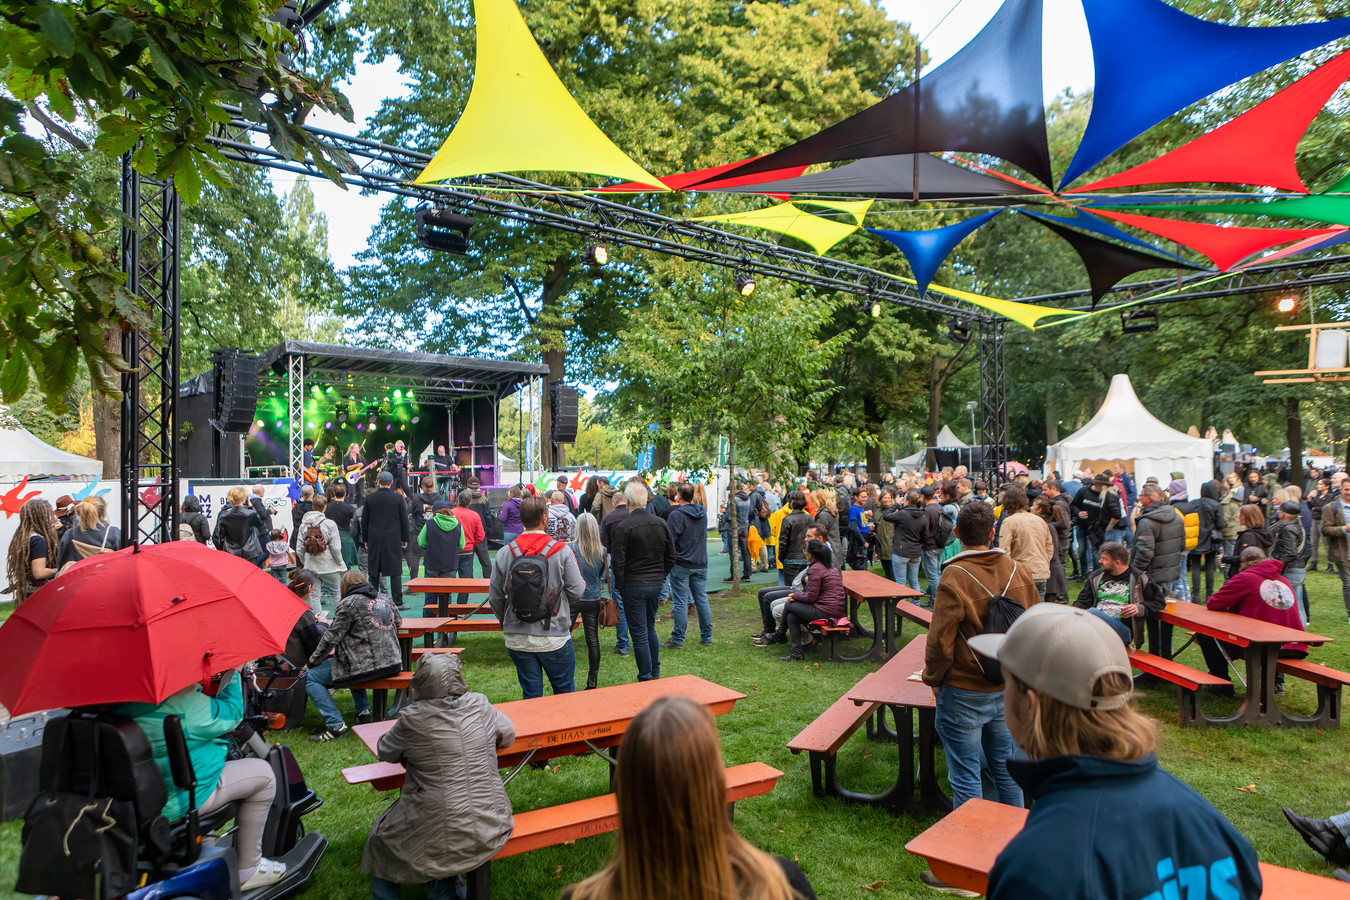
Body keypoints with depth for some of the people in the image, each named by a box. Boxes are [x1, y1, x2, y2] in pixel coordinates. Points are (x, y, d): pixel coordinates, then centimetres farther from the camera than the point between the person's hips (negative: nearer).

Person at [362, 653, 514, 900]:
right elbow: (508, 735, 11)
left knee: (381, 838, 25)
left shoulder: (412, 719, -15)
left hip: (437, 838, -3)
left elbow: (385, 752, 4)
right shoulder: (480, 706, -6)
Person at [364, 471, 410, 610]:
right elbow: (404, 520, -1)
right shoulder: (397, 498, -5)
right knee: (395, 572, 0)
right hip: (393, 540, -2)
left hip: (374, 541, 2)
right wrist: (404, 539, 8)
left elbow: (364, 520, 6)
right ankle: (397, 602, -2)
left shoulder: (370, 498, 1)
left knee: (374, 572, 9)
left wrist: (365, 539, 15)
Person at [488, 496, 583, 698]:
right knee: (565, 692, 13)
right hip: (554, 639, -2)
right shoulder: (562, 551, -10)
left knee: (531, 694, 12)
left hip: (517, 641, 3)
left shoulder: (504, 553, -3)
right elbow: (577, 591, -7)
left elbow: (495, 597, 3)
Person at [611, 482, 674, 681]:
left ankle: (646, 678, 6)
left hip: (634, 586, -6)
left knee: (639, 633, 2)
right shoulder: (661, 524, 4)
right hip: (656, 584, 6)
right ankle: (656, 673, 28)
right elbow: (671, 557, 10)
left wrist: (619, 583, -1)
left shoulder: (624, 527, -14)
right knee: (650, 629, 21)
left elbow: (617, 560, -14)